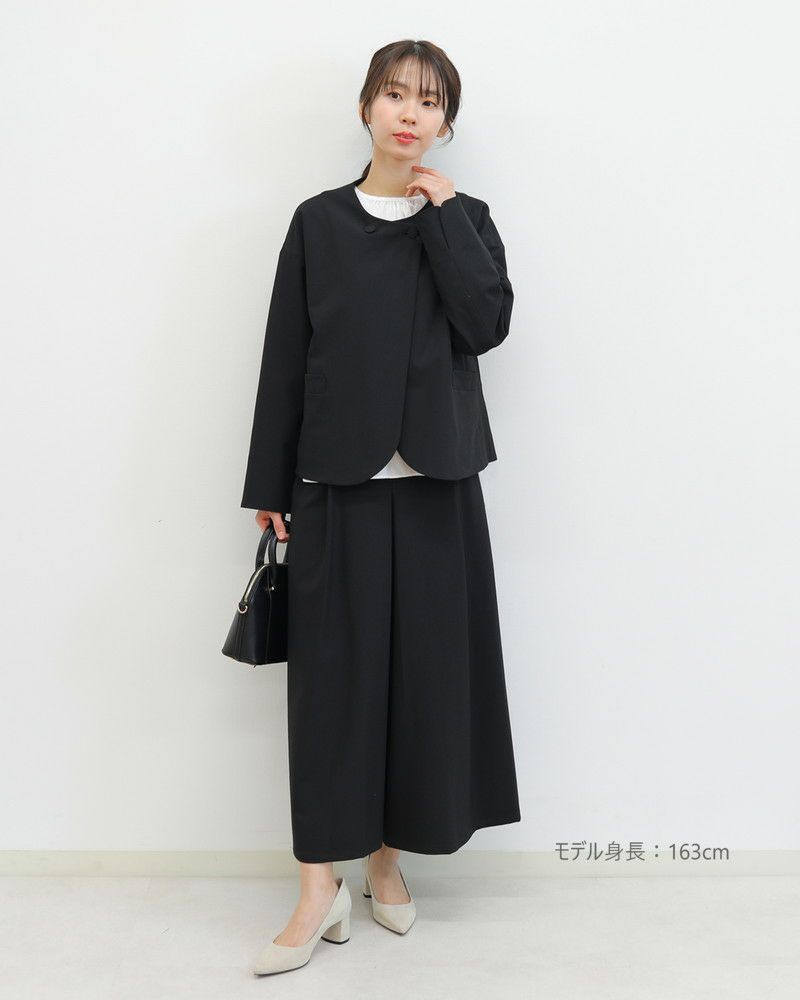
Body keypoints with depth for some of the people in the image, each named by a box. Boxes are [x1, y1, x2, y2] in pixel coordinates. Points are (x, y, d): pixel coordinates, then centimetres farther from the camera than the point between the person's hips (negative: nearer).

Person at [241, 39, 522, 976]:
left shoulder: (465, 219, 9)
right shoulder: (319, 221, 7)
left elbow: (487, 325, -8)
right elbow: (285, 358, 4)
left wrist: (443, 213, -5)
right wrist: (269, 487, 1)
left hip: (436, 482, 1)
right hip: (338, 483, -1)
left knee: (426, 665, 5)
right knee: (333, 670, -1)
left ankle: (388, 855, 23)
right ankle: (321, 884, 8)